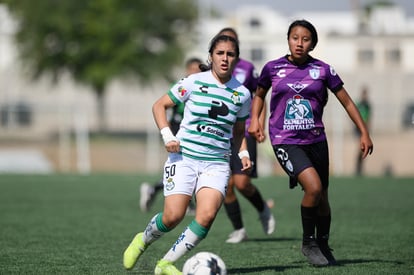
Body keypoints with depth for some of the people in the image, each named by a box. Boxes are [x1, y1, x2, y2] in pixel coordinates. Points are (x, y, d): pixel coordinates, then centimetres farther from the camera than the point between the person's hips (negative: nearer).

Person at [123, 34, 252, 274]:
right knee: (173, 216, -15)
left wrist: (243, 154, 4)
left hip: (217, 163, 2)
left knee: (207, 215, -22)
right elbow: (159, 106, 6)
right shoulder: (194, 82, -2)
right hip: (184, 157, -2)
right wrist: (167, 136, -8)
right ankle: (143, 240, 20)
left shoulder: (242, 94, 7)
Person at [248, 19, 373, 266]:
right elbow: (259, 95, 18)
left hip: (316, 140, 3)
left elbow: (347, 102, 7)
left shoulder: (323, 70, 0)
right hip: (285, 141, -3)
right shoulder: (273, 68, 0)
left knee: (322, 198, 10)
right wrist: (255, 119, 2)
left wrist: (364, 133, 4)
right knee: (313, 187, -22)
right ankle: (308, 243, -2)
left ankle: (323, 246, 34)